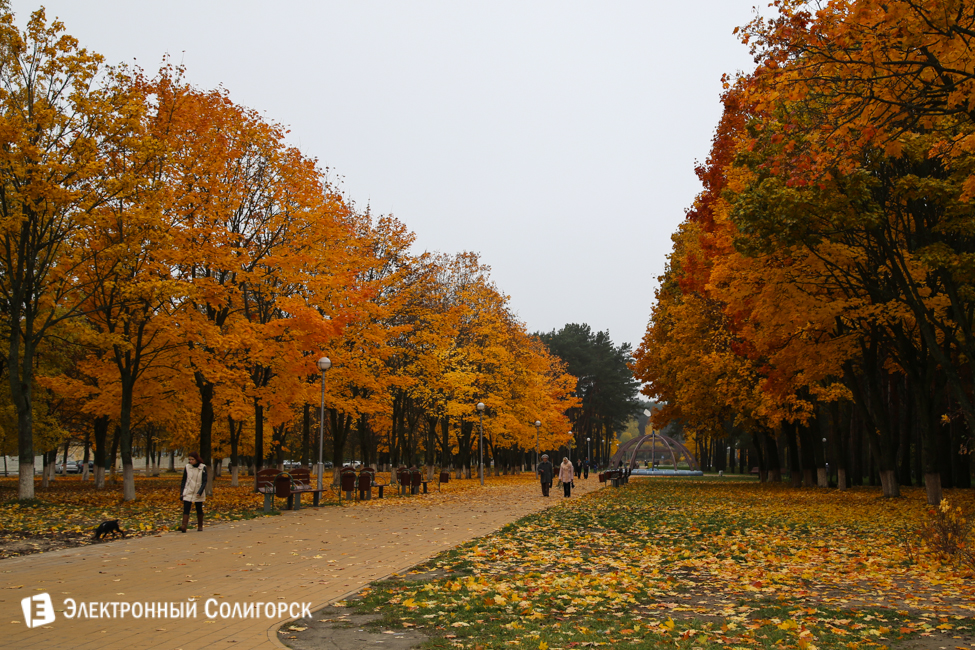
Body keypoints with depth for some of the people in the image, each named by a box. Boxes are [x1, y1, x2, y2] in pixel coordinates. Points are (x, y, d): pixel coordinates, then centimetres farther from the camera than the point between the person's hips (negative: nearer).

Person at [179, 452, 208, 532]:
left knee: (199, 510, 8)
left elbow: (204, 482, -6)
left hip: (198, 493, -1)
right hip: (188, 492, 1)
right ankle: (184, 526, -20)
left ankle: (200, 526, 23)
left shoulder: (203, 468, -5)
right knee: (186, 509, -12)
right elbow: (184, 480, 9)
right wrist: (181, 492, 4)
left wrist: (200, 492, -17)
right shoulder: (187, 467, 2)